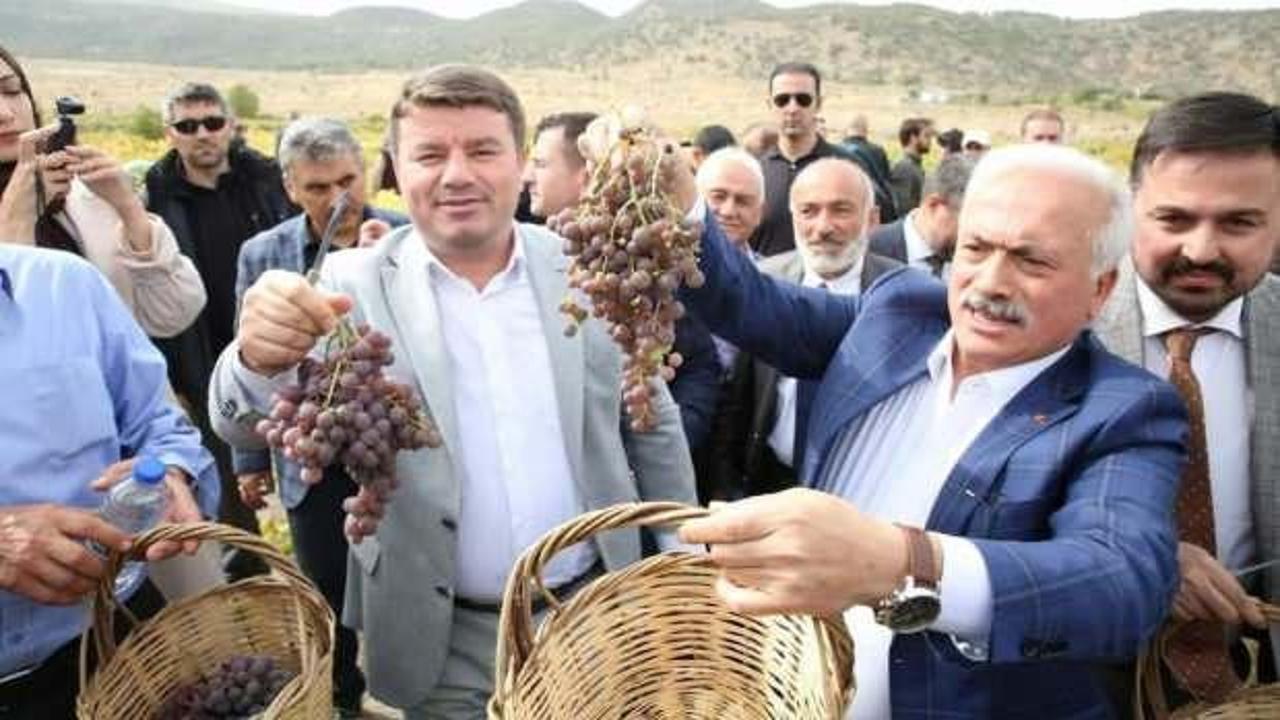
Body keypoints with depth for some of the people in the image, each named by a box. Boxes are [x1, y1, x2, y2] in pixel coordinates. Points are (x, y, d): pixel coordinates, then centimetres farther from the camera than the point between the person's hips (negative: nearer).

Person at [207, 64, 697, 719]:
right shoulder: (357, 283, -8)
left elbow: (655, 429, 5)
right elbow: (247, 426, -16)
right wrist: (261, 359, -38)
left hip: (597, 613, 1)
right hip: (448, 643, -1)